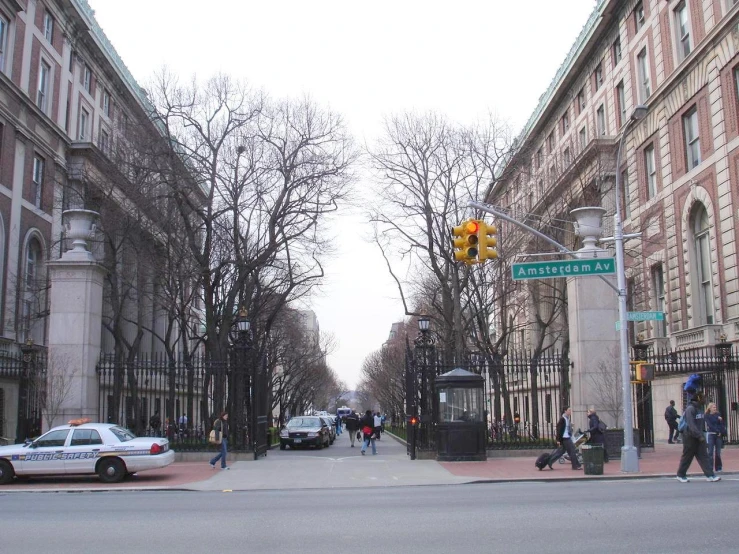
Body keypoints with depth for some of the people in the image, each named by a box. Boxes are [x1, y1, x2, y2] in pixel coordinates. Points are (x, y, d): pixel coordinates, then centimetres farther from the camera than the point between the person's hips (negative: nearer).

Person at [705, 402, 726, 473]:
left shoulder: (718, 414, 12)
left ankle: (718, 467, 12)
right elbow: (710, 425, -9)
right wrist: (717, 431, -15)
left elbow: (723, 424, 8)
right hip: (711, 434, -3)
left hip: (719, 435, 3)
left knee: (718, 452, 5)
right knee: (710, 452, -5)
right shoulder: (707, 416, 1)